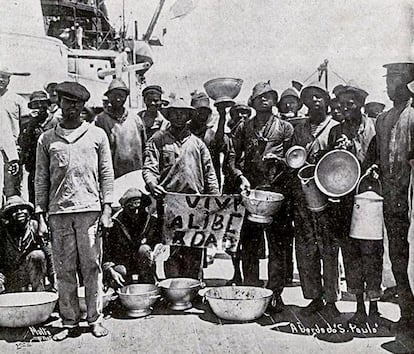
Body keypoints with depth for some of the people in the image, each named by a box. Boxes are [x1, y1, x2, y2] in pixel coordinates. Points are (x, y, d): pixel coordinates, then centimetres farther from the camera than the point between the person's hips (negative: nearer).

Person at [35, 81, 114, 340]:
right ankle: (70, 322, 12)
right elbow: (41, 179, 12)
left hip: (90, 209, -1)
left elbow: (107, 173, 8)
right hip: (58, 212, 2)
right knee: (64, 269, 4)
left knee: (92, 266, 0)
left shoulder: (97, 135, 10)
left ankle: (96, 319, 10)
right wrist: (41, 214, 4)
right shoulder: (47, 139, 12)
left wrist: (107, 208, -1)